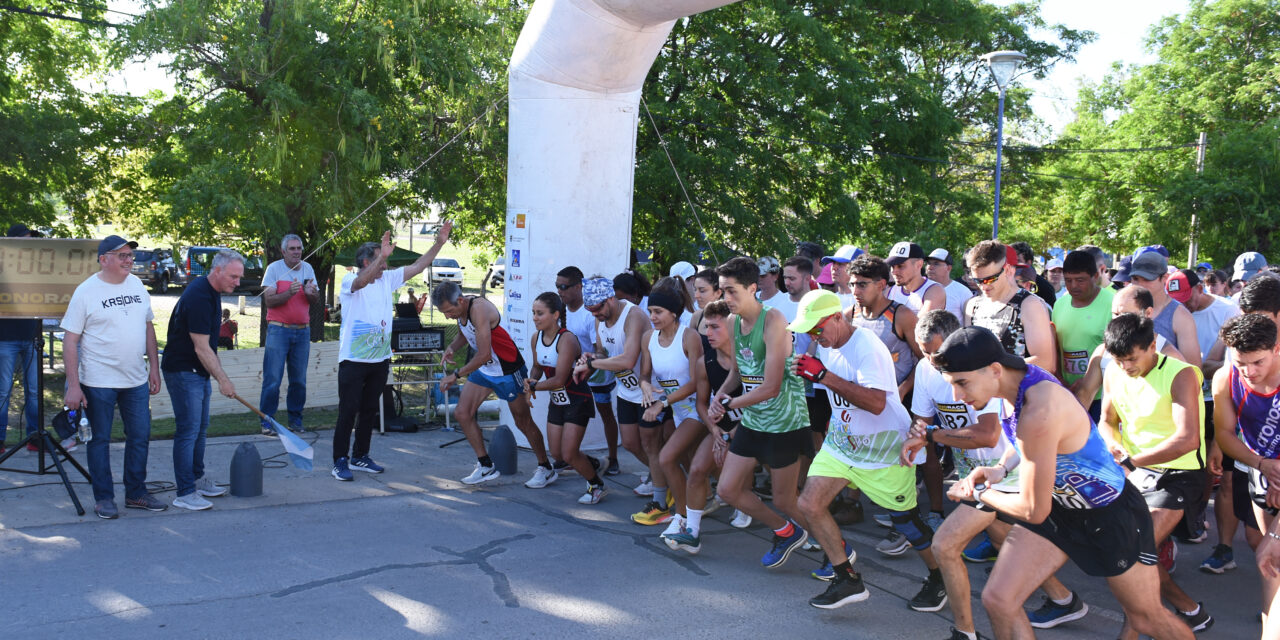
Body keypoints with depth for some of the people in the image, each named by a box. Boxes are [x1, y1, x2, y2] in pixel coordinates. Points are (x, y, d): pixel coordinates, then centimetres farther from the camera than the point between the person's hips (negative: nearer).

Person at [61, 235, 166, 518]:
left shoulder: (136, 285, 7)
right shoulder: (86, 291, -9)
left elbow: (148, 327, 16)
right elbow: (70, 341, -9)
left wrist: (154, 367, 11)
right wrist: (73, 385, -13)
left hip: (136, 380, 5)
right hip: (99, 381, -5)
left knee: (140, 437, 10)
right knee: (100, 440, 5)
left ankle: (136, 493, 23)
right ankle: (104, 498, 17)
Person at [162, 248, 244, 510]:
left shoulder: (211, 292, 8)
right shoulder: (198, 297, -24)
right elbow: (201, 348, -23)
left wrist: (216, 375, 20)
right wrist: (223, 380, -18)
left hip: (198, 371, 10)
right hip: (182, 371, -10)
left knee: (200, 428, 17)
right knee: (188, 430, -7)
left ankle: (197, 479, 30)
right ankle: (185, 493, -2)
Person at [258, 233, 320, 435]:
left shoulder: (307, 269, 11)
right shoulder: (274, 269, -2)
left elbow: (316, 301, 11)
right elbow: (269, 301, -9)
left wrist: (311, 293, -12)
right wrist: (290, 292, -23)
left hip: (302, 330, 4)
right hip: (279, 330, -4)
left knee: (299, 379, 6)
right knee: (273, 379, -6)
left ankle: (295, 420, 15)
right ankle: (267, 422, 2)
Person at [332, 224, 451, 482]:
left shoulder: (387, 279, 8)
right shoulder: (350, 281, -10)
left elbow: (418, 266, 8)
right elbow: (362, 281, -34)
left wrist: (439, 243, 0)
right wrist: (382, 255, -48)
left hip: (380, 360, 6)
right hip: (353, 360, -6)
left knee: (370, 410, 14)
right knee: (348, 411, -3)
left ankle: (360, 456, 26)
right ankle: (340, 461, 6)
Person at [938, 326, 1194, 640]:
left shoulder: (1038, 413, -37)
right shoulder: (1020, 375, -11)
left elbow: (1034, 511, -28)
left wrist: (979, 493, -13)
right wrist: (1000, 469, -5)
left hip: (1109, 516, -7)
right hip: (1059, 505, 7)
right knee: (997, 600, -3)